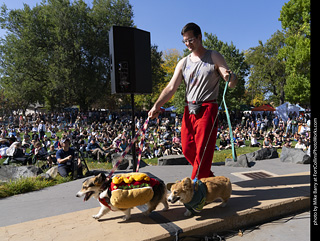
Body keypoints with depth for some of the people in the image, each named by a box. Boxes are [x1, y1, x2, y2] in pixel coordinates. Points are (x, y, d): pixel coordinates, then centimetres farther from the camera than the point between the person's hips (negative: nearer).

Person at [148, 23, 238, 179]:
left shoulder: (214, 57, 4)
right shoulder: (183, 63, 15)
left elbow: (233, 84, -3)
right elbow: (171, 87, 8)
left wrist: (230, 77, -28)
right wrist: (156, 106, -5)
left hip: (207, 109, -5)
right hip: (189, 110, 5)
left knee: (202, 150, -7)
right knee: (187, 149, 4)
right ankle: (210, 178, 24)